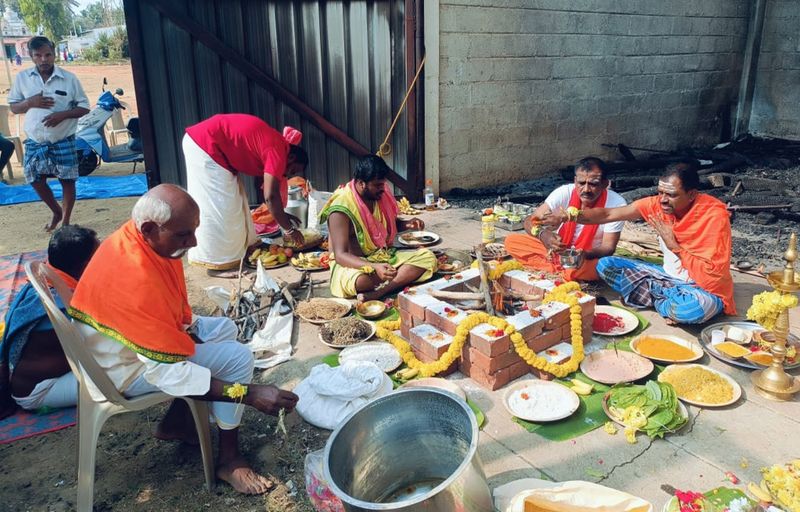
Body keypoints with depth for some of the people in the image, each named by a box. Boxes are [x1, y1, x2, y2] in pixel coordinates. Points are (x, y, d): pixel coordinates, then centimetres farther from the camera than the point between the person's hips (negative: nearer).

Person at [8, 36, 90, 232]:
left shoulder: (69, 78, -5)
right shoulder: (22, 78, 1)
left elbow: (84, 107, -1)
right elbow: (13, 107, 7)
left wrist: (62, 114, -18)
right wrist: (30, 102, -13)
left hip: (63, 142, -2)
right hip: (34, 142, 3)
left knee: (67, 181, 3)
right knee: (36, 181, 7)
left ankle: (66, 220, 20)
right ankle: (56, 212, 32)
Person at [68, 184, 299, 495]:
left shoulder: (139, 237, -10)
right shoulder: (137, 280, -37)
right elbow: (168, 373, -35)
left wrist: (189, 330, -6)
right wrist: (249, 393, -37)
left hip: (139, 335, 9)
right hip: (126, 368, -9)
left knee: (224, 328, 15)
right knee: (238, 357, -13)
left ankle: (176, 421, 18)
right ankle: (229, 460, 2)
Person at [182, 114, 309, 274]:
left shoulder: (274, 145, 11)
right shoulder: (278, 152, -17)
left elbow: (272, 190, 21)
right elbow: (271, 196, -22)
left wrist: (282, 215, 23)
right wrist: (289, 229, -14)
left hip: (205, 142, 10)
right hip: (205, 144, -10)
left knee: (232, 200, 15)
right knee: (218, 205, -6)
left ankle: (238, 246, 26)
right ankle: (219, 260, 2)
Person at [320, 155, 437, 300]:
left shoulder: (381, 194, 1)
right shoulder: (341, 209, -19)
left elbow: (392, 223, 21)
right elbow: (340, 255, -24)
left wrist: (407, 224, -3)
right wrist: (373, 267, -40)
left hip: (384, 257, 7)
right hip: (355, 264, -7)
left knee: (427, 257, -15)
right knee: (361, 281, -42)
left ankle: (375, 294, -29)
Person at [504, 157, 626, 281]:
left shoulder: (617, 204, -21)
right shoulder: (564, 193, -17)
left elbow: (609, 247, -17)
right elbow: (530, 221, -17)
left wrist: (585, 255, -40)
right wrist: (542, 234, -41)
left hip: (590, 257, -2)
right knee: (511, 241, -16)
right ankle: (562, 269, -19)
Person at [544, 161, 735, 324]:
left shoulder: (714, 215, -24)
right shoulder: (658, 204, -10)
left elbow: (713, 277, -26)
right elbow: (609, 214, -14)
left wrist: (674, 245, -23)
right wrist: (571, 215, -30)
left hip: (705, 290, -6)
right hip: (670, 277, 6)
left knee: (699, 306, -42)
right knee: (606, 264, -5)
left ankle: (656, 300, -8)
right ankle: (673, 306, -9)